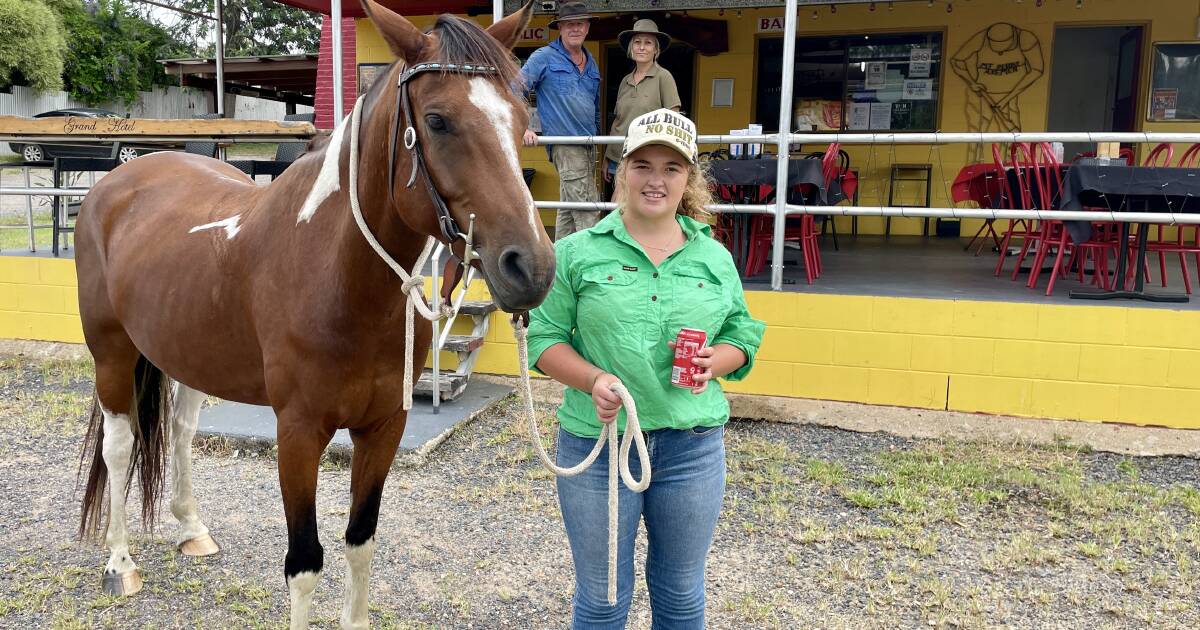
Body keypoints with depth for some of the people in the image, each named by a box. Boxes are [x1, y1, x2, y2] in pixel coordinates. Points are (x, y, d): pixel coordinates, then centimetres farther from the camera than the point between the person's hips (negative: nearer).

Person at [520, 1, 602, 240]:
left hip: (589, 144, 7)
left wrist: (598, 135, 24)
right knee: (587, 211, -14)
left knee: (568, 209, 14)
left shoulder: (591, 62, 17)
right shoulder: (544, 57, -3)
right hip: (566, 145, -7)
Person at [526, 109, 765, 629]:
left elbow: (742, 335, 10)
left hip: (692, 445, 2)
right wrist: (593, 379, -21)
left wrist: (715, 361, -13)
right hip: (597, 441, -2)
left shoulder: (715, 259, 4)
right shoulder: (578, 252, -4)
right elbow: (543, 337, -3)